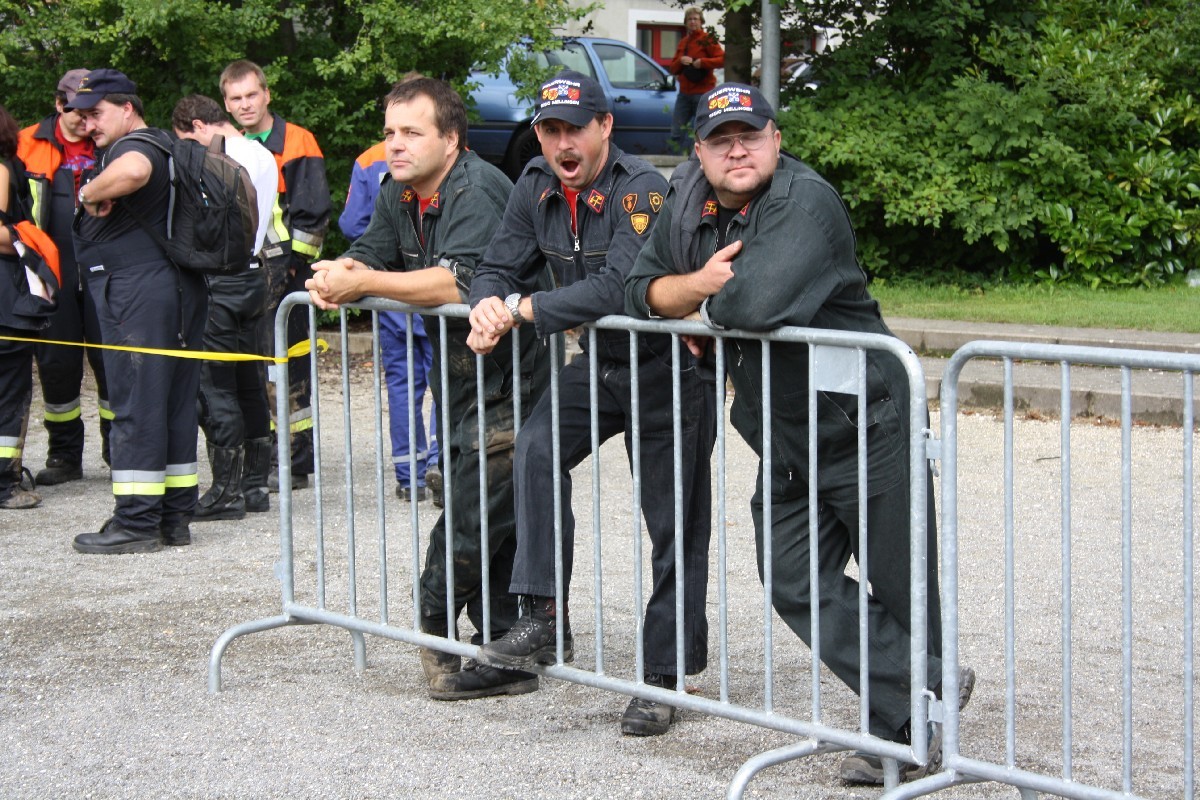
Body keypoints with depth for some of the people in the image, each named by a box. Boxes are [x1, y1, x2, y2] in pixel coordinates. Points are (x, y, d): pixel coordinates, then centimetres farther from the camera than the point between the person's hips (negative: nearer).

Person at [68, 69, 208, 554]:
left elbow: (132, 171, -36)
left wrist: (89, 194, -20)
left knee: (135, 405, -7)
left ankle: (136, 522, -6)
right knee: (176, 403, 11)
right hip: (180, 288, 10)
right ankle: (176, 516, 16)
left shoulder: (132, 148, -12)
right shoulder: (166, 146, 19)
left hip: (137, 291, -10)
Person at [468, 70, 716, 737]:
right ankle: (545, 620, -15)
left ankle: (664, 678, 8)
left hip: (668, 367, -6)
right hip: (599, 363, 6)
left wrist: (521, 309, -28)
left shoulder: (643, 192, -24)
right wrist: (488, 305, -21)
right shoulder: (537, 188, 0)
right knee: (537, 449, -19)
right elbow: (500, 266, 4)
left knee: (674, 526, 0)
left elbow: (618, 288, -34)